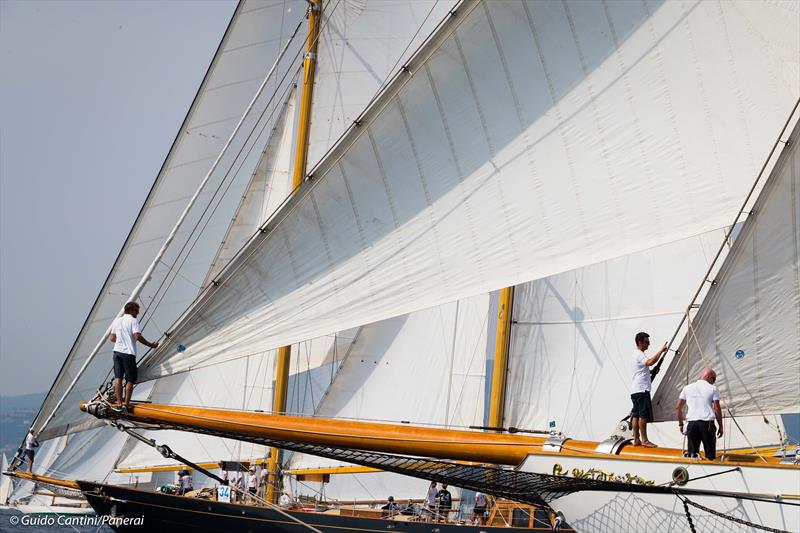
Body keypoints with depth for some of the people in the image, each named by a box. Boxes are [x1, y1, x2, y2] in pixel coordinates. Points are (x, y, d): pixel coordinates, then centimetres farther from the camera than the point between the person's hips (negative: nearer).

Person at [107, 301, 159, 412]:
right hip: (128, 353, -6)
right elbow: (137, 336, -17)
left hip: (117, 351, 6)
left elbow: (112, 338, 17)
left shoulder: (117, 320, 15)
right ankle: (126, 403, 2)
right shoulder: (133, 320, -5)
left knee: (118, 377, 2)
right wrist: (150, 345, -8)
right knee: (130, 379, 3)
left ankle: (119, 404, -1)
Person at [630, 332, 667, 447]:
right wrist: (661, 351, -25)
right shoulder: (639, 354, -11)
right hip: (641, 390, -10)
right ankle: (644, 440, -9)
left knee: (636, 415, 7)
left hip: (635, 390, 10)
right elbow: (650, 362, -31)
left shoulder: (638, 354, 22)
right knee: (643, 415, -9)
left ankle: (636, 440, 7)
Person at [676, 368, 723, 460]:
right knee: (710, 455, 5)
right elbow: (717, 410, 0)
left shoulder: (687, 388, 14)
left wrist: (681, 424, 23)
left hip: (692, 423, 2)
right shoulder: (713, 389, 4)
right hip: (707, 423, -2)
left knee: (691, 454, 3)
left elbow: (678, 408, 13)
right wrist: (720, 426, 9)